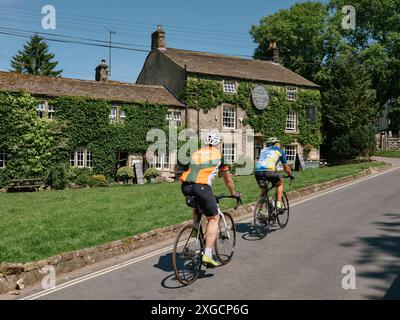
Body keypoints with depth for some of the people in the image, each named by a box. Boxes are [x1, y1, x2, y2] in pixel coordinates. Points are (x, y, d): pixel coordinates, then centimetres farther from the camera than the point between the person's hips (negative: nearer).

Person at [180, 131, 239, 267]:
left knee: (197, 202, 38)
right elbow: (227, 178, 26)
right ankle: (207, 255, 1)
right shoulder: (218, 155, 18)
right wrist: (233, 193, 42)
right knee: (214, 218, 10)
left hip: (186, 186, 5)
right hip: (202, 186, -4)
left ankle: (195, 229, 24)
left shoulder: (196, 153, 27)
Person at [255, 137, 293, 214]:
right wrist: (290, 175, 45)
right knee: (280, 183, 25)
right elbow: (286, 167, 28)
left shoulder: (263, 150, 33)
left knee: (263, 191, 23)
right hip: (270, 171, -4)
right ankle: (278, 206, 15)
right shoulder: (279, 151, 22)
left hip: (258, 171, 4)